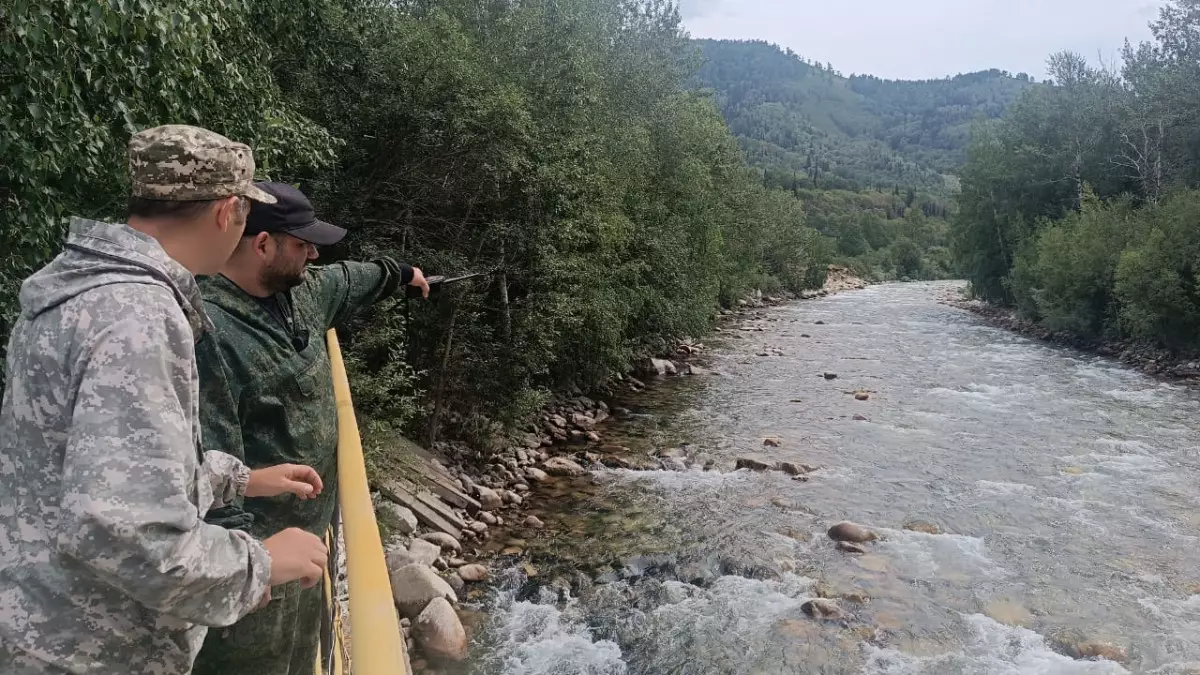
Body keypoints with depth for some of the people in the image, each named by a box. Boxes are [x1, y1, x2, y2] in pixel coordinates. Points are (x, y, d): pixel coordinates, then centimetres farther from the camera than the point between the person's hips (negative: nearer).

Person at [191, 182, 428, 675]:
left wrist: (398, 273, 43)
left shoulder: (300, 292, 3)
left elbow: (344, 282, 27)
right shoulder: (206, 331, -26)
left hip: (307, 532, 9)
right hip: (257, 551, -9)